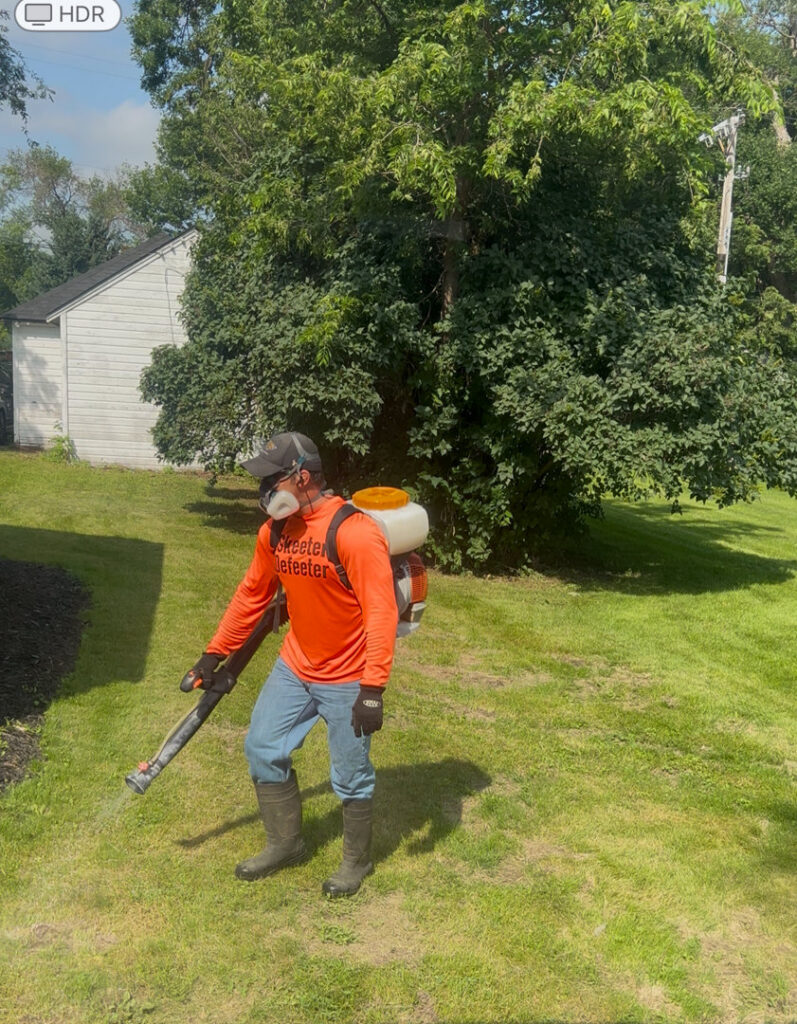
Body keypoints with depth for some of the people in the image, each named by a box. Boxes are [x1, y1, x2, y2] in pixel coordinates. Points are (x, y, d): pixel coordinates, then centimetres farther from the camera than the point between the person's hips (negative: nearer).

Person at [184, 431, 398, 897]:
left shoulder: (355, 532, -25)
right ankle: (285, 843, 36)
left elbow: (381, 614, -26)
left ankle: (358, 860, 33)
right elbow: (252, 595, 10)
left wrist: (372, 690, -27)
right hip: (294, 667, 7)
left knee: (350, 775, 7)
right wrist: (215, 653, 13)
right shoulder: (274, 531, -1)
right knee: (263, 749, 13)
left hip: (346, 680, -7)